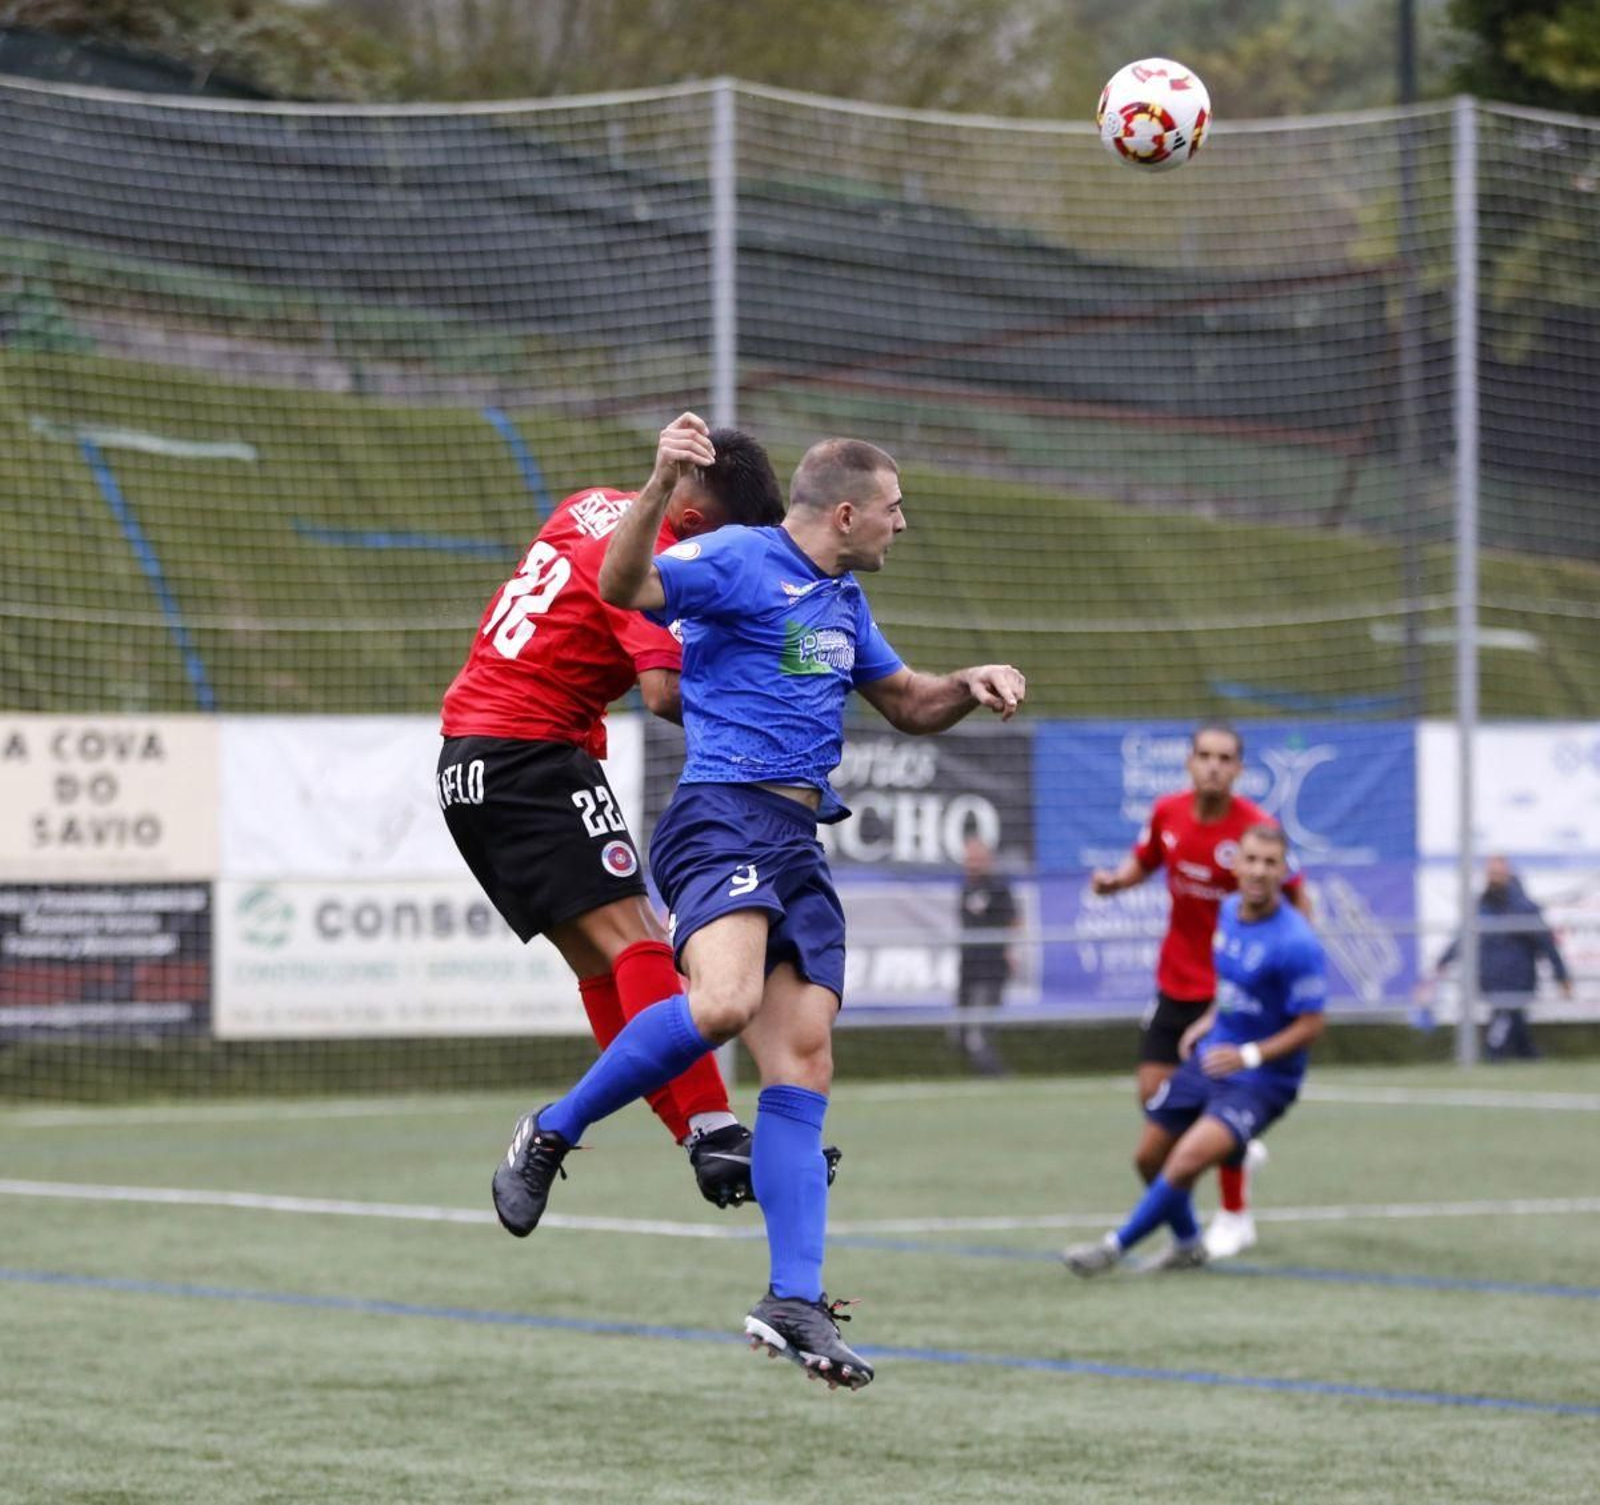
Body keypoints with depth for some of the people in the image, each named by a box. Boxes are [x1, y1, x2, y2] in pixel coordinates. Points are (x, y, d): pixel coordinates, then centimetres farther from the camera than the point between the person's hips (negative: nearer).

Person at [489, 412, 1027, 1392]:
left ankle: (795, 1303, -4)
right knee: (723, 1001, -32)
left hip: (798, 842, 9)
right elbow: (623, 587, -21)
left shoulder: (843, 603, 23)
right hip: (724, 816, -8)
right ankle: (551, 1135, -12)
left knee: (804, 1060, -1)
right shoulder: (741, 561, -4)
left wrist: (972, 686, 14)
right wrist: (662, 486, -36)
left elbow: (910, 704, 35)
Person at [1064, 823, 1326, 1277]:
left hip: (1261, 1080, -8)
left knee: (1188, 1160, -25)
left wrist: (1249, 1055, -27)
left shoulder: (1296, 944, -23)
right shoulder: (1230, 911, 0)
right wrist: (1210, 1019, 10)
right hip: (1209, 1059, 8)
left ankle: (1114, 1248, -9)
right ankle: (1186, 1245, 38)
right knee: (1150, 1156, 13)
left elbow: (1309, 1026, -19)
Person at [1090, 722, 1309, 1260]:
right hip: (1176, 979, 5)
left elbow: (1296, 898, -9)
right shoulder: (1167, 813, -4)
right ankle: (1237, 1150, 31)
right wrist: (1115, 879, -7)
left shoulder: (1256, 827, -18)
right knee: (1154, 1092, 3)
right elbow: (1143, 861, 14)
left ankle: (1235, 1216, 14)